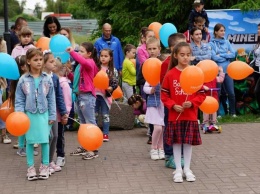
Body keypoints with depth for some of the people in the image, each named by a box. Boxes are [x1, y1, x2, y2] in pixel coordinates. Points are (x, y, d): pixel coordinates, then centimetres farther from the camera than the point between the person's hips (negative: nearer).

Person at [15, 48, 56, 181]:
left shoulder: (47, 79, 0)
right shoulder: (23, 80, -2)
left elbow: (51, 99, 3)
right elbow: (19, 100, 1)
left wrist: (52, 116, 1)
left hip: (44, 114, 0)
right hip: (29, 114, 0)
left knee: (45, 140, 3)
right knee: (30, 141, 7)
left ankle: (45, 166, 17)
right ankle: (30, 167, 17)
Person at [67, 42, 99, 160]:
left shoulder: (90, 62, -10)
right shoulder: (80, 65, 17)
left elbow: (83, 61, -34)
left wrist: (72, 52, -34)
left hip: (87, 96, -10)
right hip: (78, 95, 10)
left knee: (90, 123, -5)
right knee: (82, 123, 15)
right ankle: (84, 147, 24)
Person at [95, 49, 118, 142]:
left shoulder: (113, 70, -1)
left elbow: (115, 83, -2)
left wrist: (111, 88, -19)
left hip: (105, 95, -1)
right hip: (95, 94, 1)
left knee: (105, 115, 7)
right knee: (94, 114, 9)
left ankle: (105, 133, 15)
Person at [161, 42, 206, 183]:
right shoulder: (170, 74, -6)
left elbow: (201, 94, 0)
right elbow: (164, 94, -1)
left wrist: (192, 103, -15)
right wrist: (173, 105, -14)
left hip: (191, 115, 1)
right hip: (175, 115, -1)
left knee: (189, 142, 9)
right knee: (176, 142, 6)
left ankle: (187, 169, 22)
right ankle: (178, 170, 17)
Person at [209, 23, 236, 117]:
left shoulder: (227, 42, 9)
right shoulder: (211, 44, -4)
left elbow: (233, 54, 0)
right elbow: (214, 57, -14)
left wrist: (221, 55, -9)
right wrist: (227, 55, -5)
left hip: (227, 70, 3)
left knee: (231, 92, 1)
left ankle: (232, 112, 13)